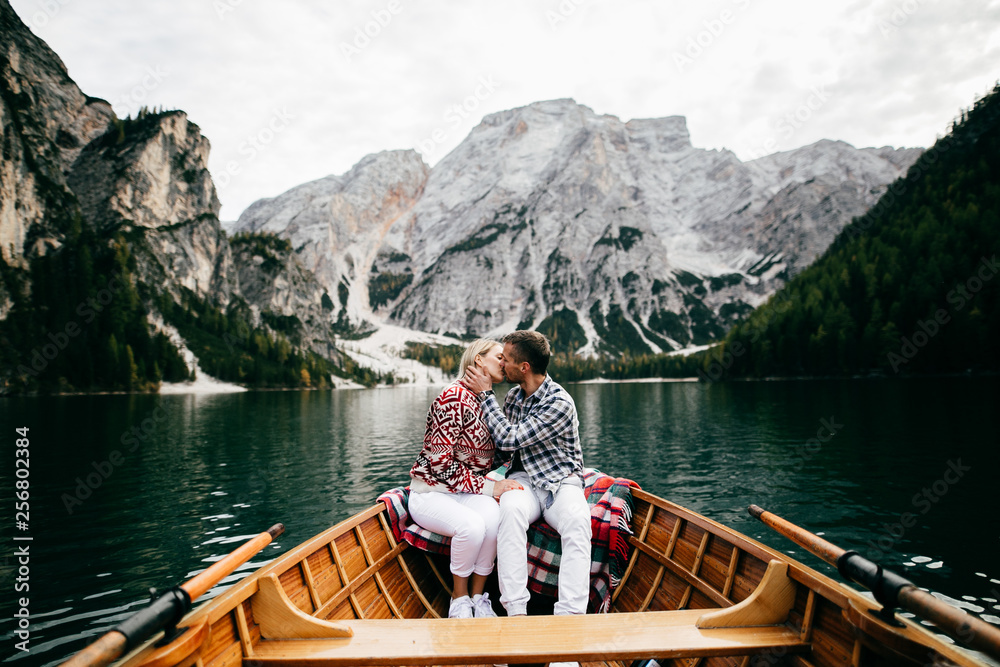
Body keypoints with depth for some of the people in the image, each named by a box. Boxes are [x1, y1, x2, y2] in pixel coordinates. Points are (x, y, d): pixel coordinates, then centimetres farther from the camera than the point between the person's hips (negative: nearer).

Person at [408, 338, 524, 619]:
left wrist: (500, 482, -2)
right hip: (431, 492, -6)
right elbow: (440, 460, -19)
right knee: (472, 525, -34)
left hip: (467, 493, 6)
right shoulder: (454, 396, -16)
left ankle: (478, 596, -9)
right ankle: (459, 598, -7)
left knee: (493, 515, -28)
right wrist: (488, 487, -18)